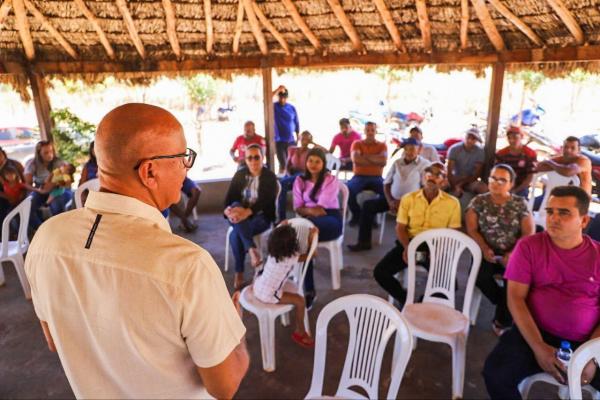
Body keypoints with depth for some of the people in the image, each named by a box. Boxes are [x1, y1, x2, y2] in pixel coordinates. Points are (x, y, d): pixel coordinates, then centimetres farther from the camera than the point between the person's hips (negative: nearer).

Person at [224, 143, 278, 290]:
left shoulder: (270, 177, -5)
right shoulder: (239, 174, 7)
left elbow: (265, 201, -19)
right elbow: (229, 197, -2)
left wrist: (247, 212, -37)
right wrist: (228, 210, -26)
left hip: (261, 216, -4)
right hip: (240, 214, 4)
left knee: (235, 234, -32)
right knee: (235, 205, -34)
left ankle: (239, 272, -18)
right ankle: (252, 249, -39)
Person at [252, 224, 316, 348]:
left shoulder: (272, 252, -2)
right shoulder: (292, 258, -19)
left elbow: (275, 238, 23)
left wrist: (281, 228, 28)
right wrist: (313, 237, 5)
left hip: (257, 287, 7)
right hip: (268, 296, -7)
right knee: (300, 301, -2)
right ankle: (299, 332, 16)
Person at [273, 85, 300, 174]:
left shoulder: (292, 108, 3)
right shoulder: (274, 106, -4)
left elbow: (296, 123, 10)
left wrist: (298, 137, 11)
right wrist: (277, 90, -26)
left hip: (291, 140, 3)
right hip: (279, 140, -3)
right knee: (283, 163, -5)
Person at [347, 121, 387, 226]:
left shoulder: (382, 145, 11)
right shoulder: (357, 144, 8)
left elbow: (383, 160, -9)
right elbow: (356, 159, -11)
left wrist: (365, 156, -8)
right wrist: (376, 161, -8)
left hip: (376, 177, 1)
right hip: (359, 177, -1)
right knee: (348, 189, -33)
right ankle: (356, 214, -7)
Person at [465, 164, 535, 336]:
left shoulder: (520, 203, 6)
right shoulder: (478, 201, 6)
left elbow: (529, 232, -1)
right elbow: (471, 228, -2)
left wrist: (514, 253, -16)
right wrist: (484, 248, -18)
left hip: (512, 253, 0)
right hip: (486, 252, 0)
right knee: (481, 276, -30)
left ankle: (502, 321, -4)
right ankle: (510, 307, 2)